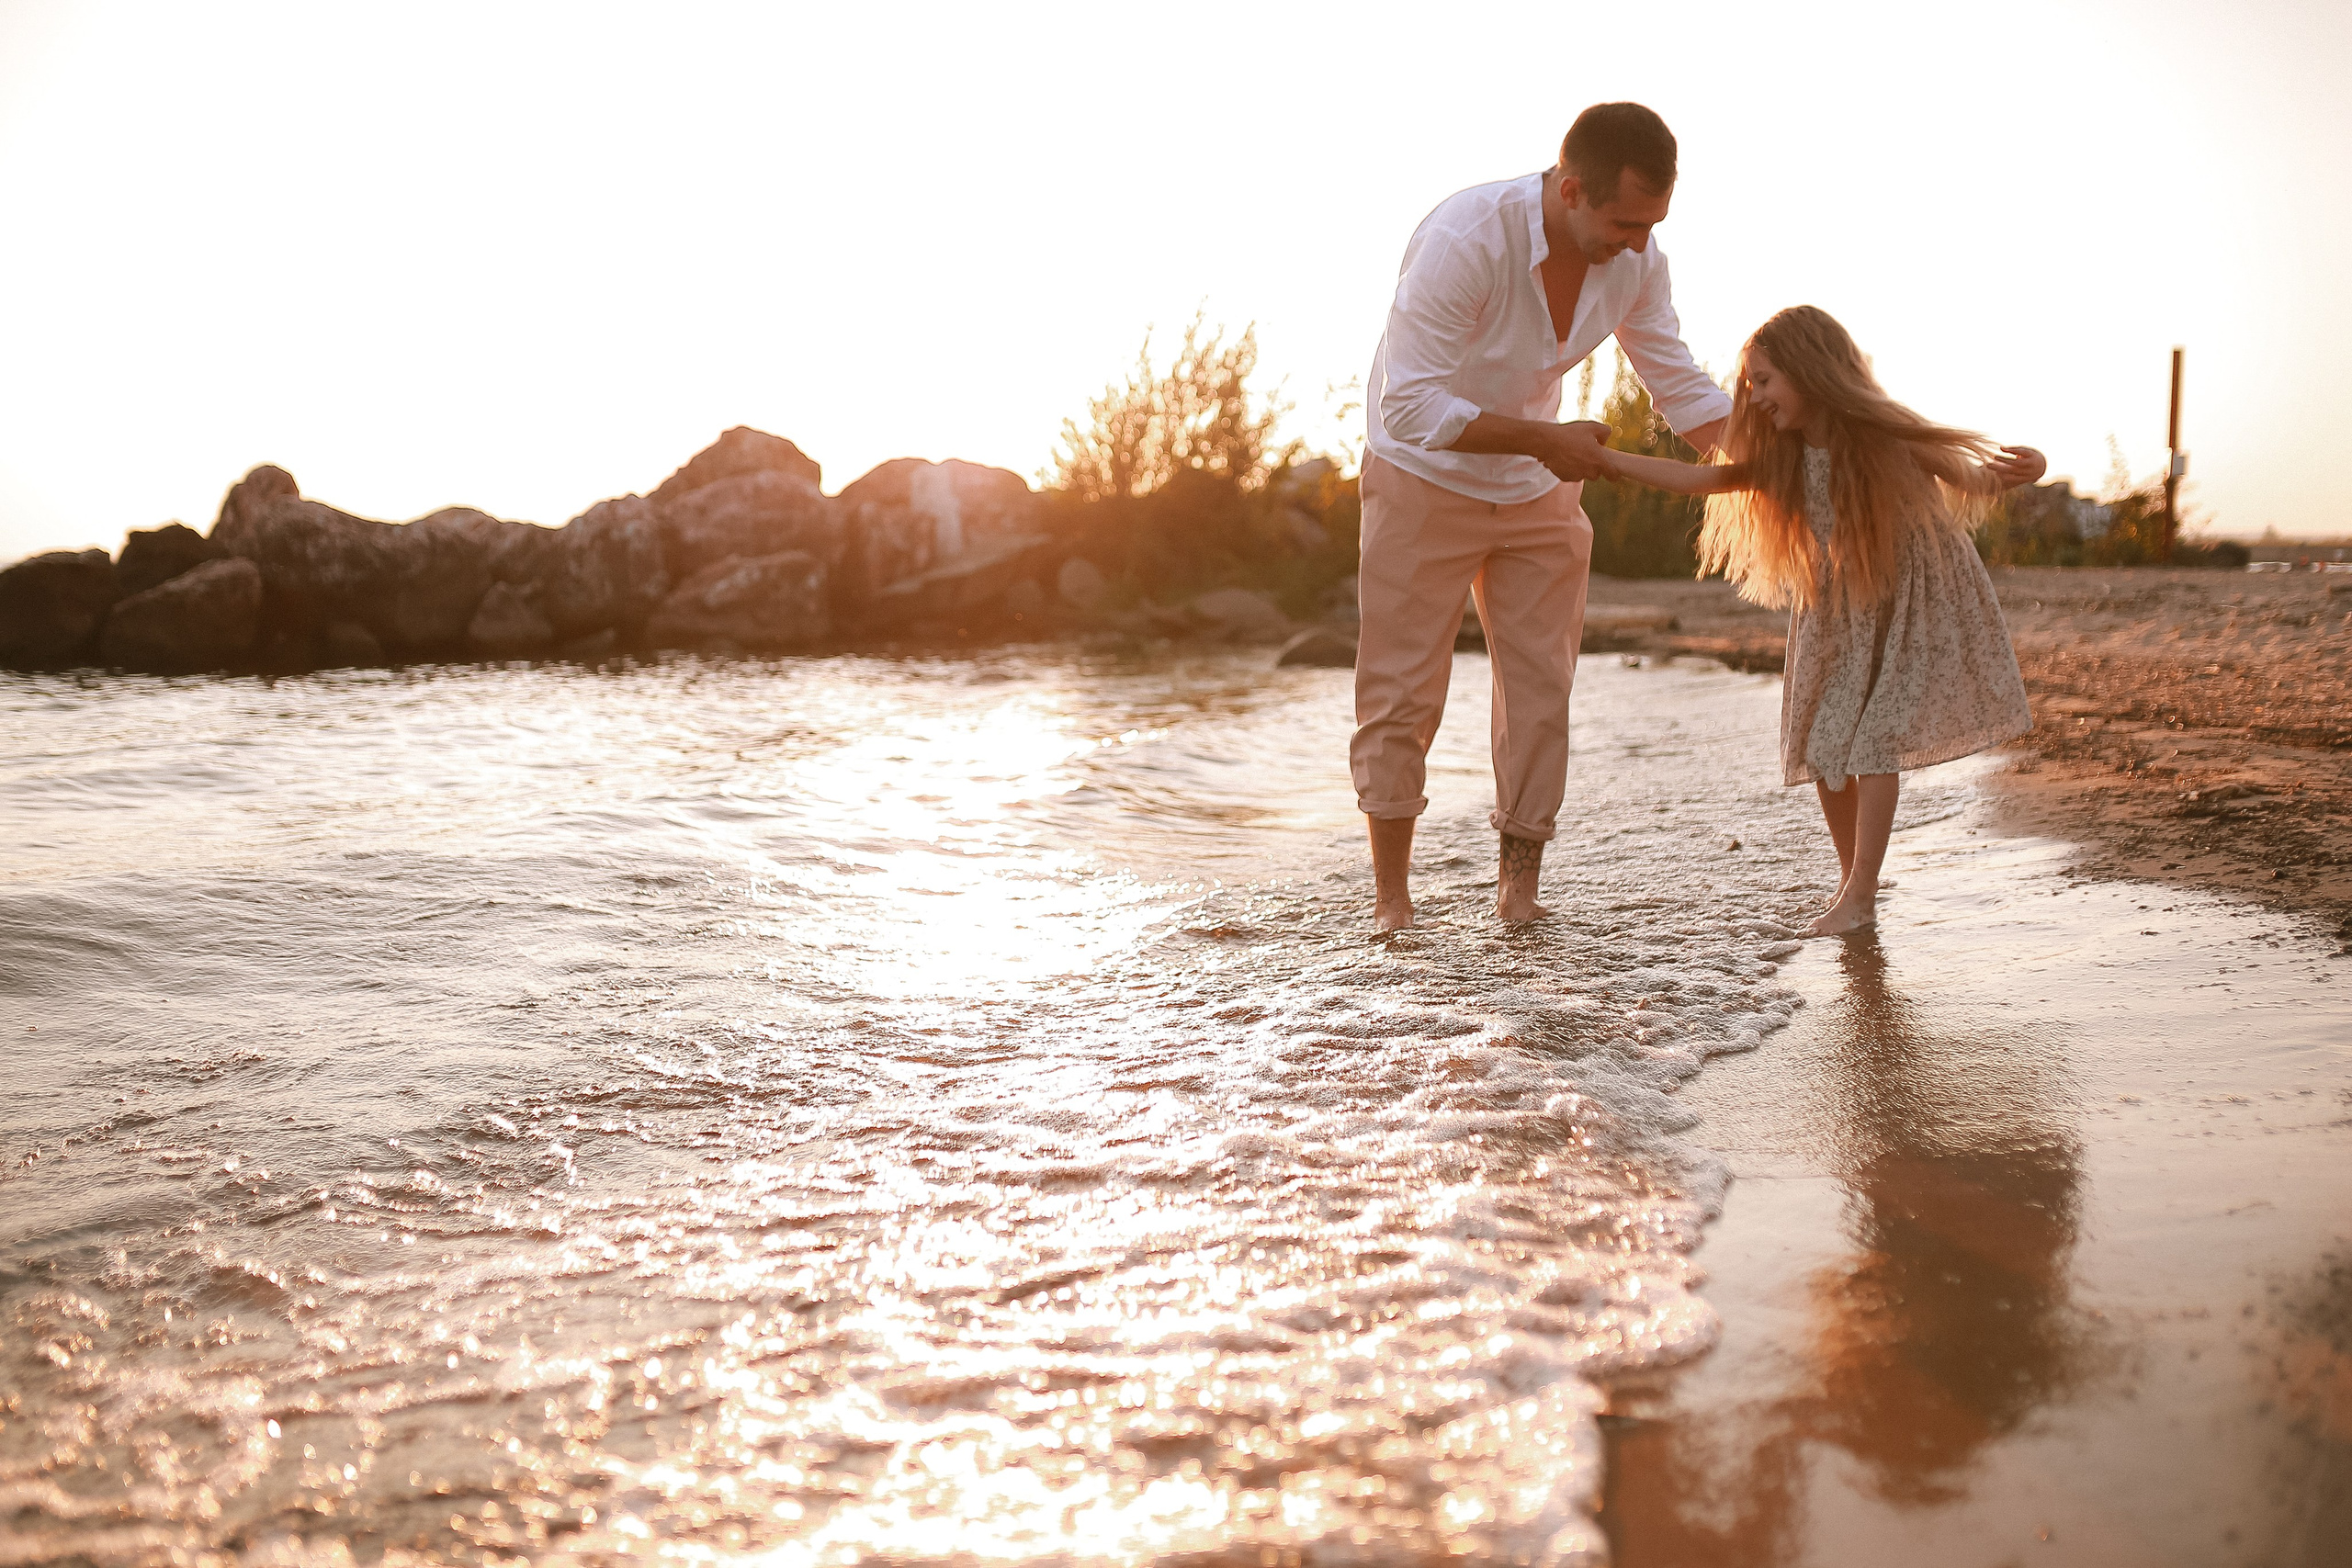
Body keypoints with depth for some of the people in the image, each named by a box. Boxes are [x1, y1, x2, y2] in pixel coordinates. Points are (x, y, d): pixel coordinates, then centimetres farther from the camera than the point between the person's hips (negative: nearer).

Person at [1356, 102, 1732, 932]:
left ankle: (1519, 886, 15)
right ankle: (1391, 897, 11)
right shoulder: (1463, 240, -31)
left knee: (1541, 690, 4)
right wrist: (1547, 440, -29)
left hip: (1538, 490, 5)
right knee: (1402, 696, -1)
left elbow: (1684, 390, -2)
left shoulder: (1635, 262, -13)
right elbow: (1410, 407, -32)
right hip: (1424, 481, -5)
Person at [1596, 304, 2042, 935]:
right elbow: (1701, 479, -8)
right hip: (1838, 615, 6)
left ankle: (1859, 894, -4)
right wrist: (1602, 457, -13)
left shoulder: (1890, 439, -22)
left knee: (1875, 743, -10)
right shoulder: (1782, 460, -7)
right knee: (1823, 745, 4)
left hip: (1911, 605, -5)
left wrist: (2018, 468, -38)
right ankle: (1851, 877, 21)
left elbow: (1973, 477, -15)